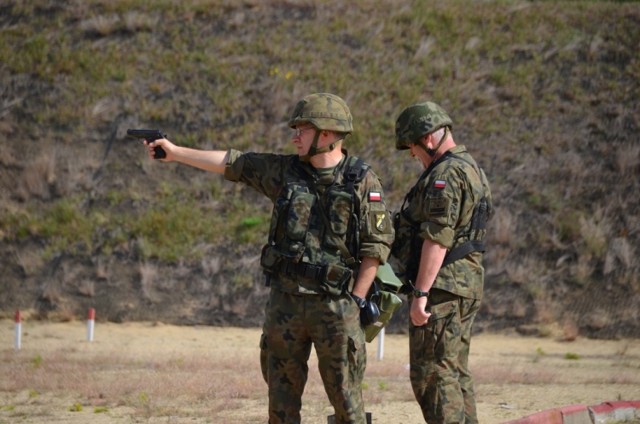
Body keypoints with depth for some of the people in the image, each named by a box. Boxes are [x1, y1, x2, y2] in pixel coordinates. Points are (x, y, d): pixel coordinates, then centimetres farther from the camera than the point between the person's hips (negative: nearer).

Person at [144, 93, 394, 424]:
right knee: (282, 395, 8)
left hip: (335, 304, -5)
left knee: (345, 396, -2)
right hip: (285, 300, 5)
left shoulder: (363, 181, -7)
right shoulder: (287, 172, 6)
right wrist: (174, 152, 10)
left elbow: (377, 244, -7)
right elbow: (232, 163, 10)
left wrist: (356, 301, -10)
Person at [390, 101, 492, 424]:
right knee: (456, 373, 13)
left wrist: (420, 294, -23)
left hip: (442, 287, -10)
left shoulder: (445, 174, -16)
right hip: (467, 285, 10)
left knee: (432, 376, -9)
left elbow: (437, 238, -22)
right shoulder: (472, 170, 18)